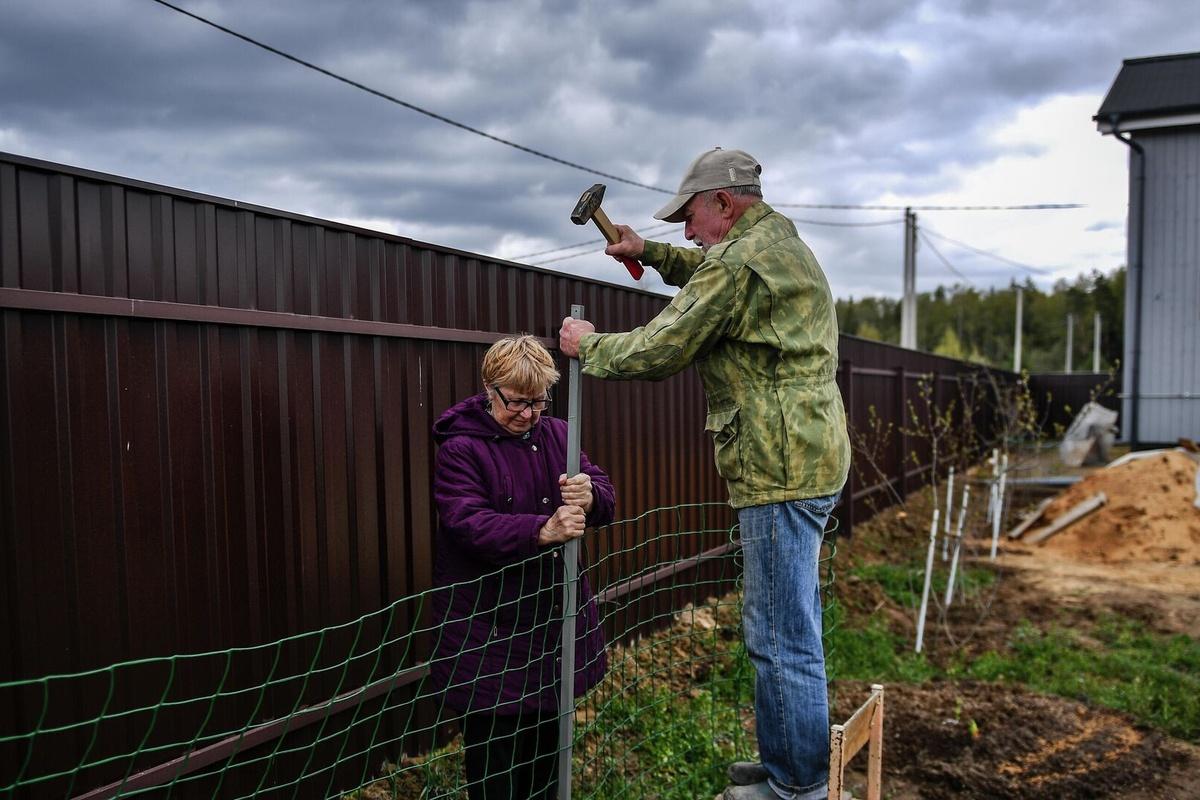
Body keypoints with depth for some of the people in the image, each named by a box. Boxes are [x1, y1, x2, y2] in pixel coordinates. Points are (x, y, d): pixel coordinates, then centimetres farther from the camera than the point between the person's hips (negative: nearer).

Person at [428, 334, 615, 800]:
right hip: (492, 630, -5)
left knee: (549, 738, 18)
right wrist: (542, 531, -38)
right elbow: (467, 523, -24)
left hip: (555, 617, 6)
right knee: (496, 755, 3)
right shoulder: (460, 448, -11)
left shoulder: (557, 434, 6)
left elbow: (606, 499, 2)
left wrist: (590, 496, -23)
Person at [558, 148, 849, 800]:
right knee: (780, 625, 19)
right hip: (812, 460, 11)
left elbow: (656, 352, -13)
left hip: (780, 471, -11)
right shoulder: (783, 244, 17)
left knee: (783, 636, -1)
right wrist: (653, 253, 25)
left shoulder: (738, 262, -15)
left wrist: (586, 346, 3)